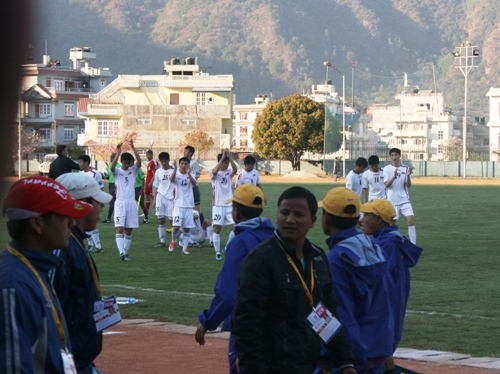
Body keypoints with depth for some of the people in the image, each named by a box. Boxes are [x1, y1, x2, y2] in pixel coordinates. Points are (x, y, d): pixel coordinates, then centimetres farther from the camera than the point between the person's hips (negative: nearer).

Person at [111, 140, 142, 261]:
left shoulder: (133, 170, 9)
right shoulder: (117, 172, 3)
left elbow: (139, 161, -8)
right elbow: (112, 166, -19)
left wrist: (133, 147, -16)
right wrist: (118, 153, -25)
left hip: (131, 203, 3)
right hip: (120, 203, -3)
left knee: (129, 230, 7)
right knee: (120, 229, -14)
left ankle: (125, 253, 17)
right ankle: (121, 252, -24)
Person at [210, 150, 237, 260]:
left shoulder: (229, 172, 8)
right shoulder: (214, 174, -1)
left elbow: (235, 169, -14)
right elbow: (215, 171, -26)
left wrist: (229, 157, -25)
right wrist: (223, 157, -27)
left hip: (230, 204, 3)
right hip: (218, 205, -3)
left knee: (235, 227, -6)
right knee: (217, 229, -3)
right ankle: (217, 252, 4)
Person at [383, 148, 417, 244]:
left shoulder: (406, 168, 5)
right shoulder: (387, 169, -2)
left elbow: (409, 185, 1)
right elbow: (386, 185, -11)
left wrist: (408, 175, -18)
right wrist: (394, 177, -27)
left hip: (404, 199, 1)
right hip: (392, 201, -1)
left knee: (411, 221, -11)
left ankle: (413, 244, -11)